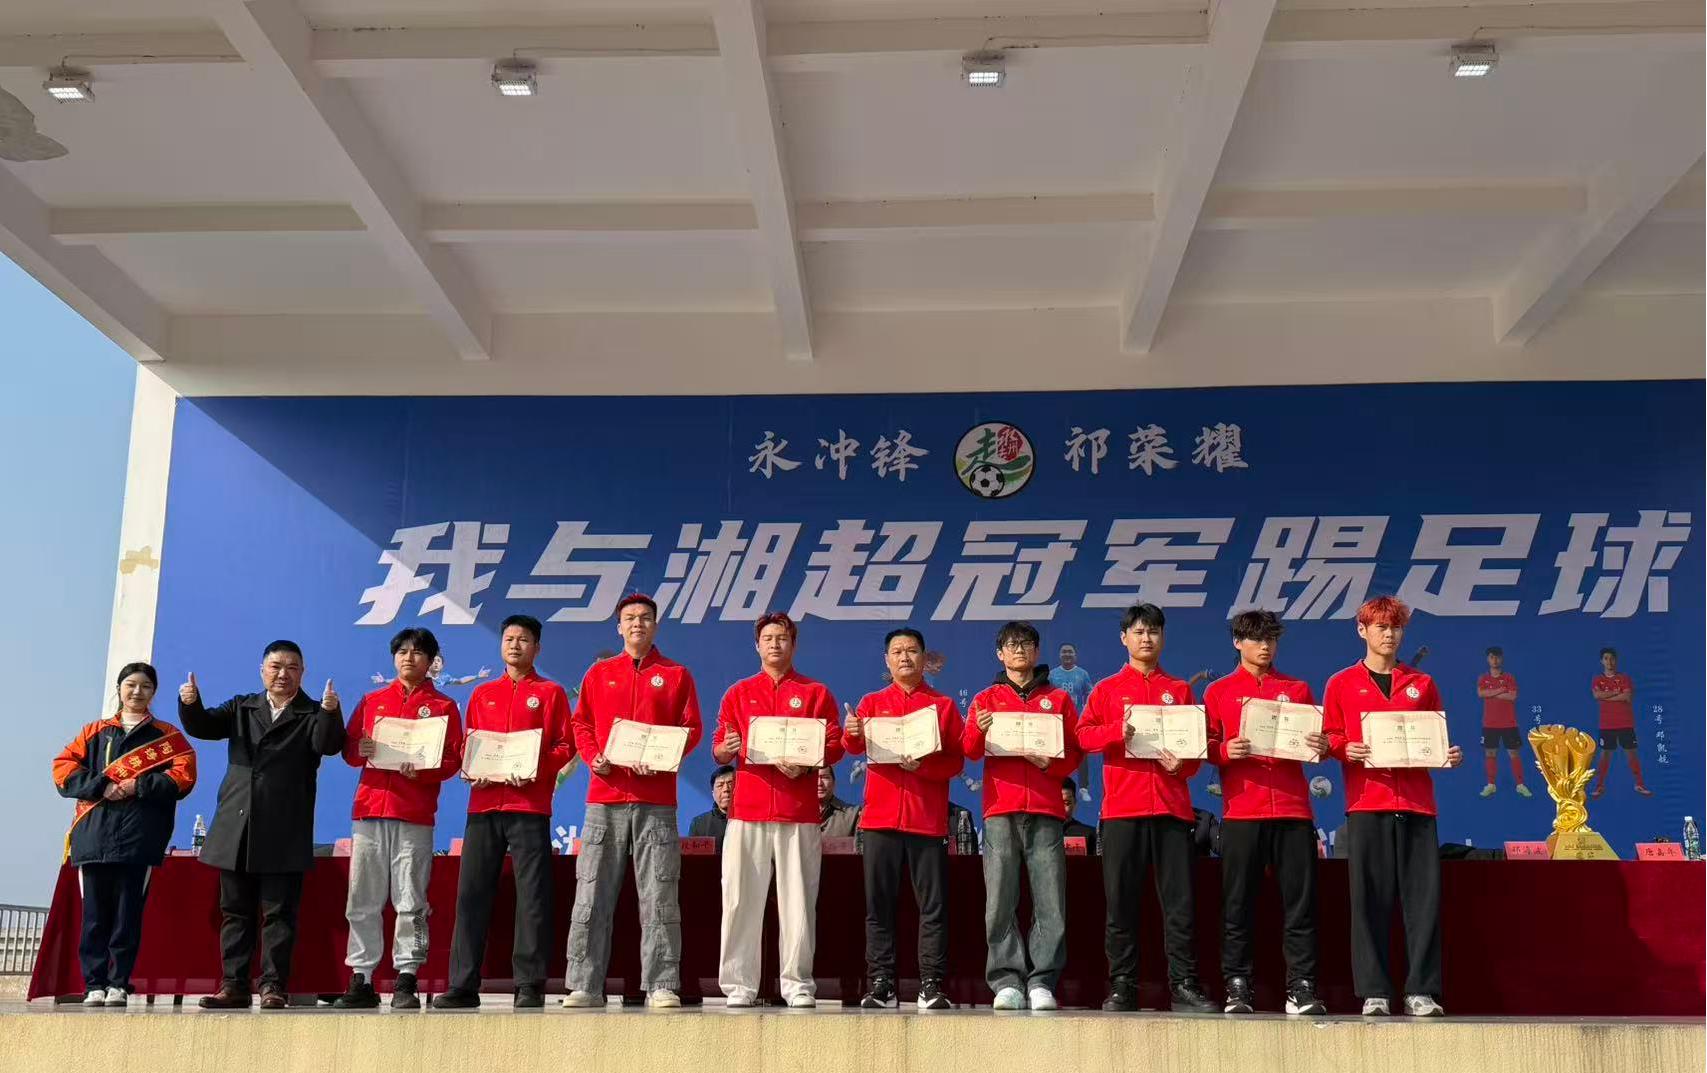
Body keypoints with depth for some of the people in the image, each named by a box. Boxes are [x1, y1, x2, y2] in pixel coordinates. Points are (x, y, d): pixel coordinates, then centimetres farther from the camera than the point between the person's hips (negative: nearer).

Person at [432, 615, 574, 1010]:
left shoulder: (550, 692, 8)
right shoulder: (482, 694, 19)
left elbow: (565, 747, 2)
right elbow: (467, 745, 19)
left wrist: (536, 771, -13)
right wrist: (469, 770, -1)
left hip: (530, 805, -3)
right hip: (484, 803, 3)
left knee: (532, 896, -4)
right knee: (471, 893, 0)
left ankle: (530, 985, -1)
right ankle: (463, 985, 4)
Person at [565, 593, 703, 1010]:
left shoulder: (676, 675, 11)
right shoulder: (598, 674, 16)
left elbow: (691, 728, 6)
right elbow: (581, 723, 13)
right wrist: (594, 757, -6)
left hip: (656, 799, -1)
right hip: (605, 795, 2)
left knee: (659, 897, -2)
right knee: (592, 896, 0)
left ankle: (662, 987, 0)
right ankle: (584, 986, 5)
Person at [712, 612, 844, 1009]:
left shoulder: (816, 693, 12)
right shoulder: (738, 693, 16)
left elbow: (834, 746, 4)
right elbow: (719, 749, 11)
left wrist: (805, 764, -15)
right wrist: (725, 750, -13)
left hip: (799, 812, -1)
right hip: (748, 810, 1)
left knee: (798, 900, -2)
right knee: (741, 899, -2)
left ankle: (798, 984, 4)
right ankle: (739, 985, 3)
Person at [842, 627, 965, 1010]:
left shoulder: (944, 705, 10)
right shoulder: (871, 703, 13)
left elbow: (956, 761, 3)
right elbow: (855, 747, -2)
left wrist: (923, 766, -15)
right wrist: (852, 734, -25)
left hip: (929, 818, -1)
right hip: (881, 816, 1)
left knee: (933, 906, -1)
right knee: (879, 904, 1)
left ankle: (932, 986, 2)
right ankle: (881, 986, 5)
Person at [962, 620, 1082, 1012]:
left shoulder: (1059, 699, 18)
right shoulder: (986, 699, 18)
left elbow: (1075, 752, 12)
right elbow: (969, 750, 7)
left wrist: (1050, 764, -8)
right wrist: (979, 731, -15)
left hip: (1045, 810, 0)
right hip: (1001, 810, 0)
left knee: (1050, 903, -6)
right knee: (1000, 902, -5)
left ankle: (1042, 982, -1)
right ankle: (1006, 981, -2)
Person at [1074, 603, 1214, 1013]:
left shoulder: (1180, 690, 15)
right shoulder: (1107, 688, 13)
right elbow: (1084, 734, 2)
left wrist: (1183, 764, -7)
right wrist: (1117, 731, -16)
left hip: (1172, 807, 1)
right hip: (1122, 807, -1)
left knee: (1180, 900, -2)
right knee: (1121, 901, 0)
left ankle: (1184, 984, 3)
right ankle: (1122, 986, 6)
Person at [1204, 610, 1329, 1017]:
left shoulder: (1297, 689, 16)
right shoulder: (1219, 691, 12)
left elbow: (1315, 742, 16)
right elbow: (1205, 747, 7)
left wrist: (1322, 747, -6)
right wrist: (1226, 751, -13)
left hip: (1293, 810, 1)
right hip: (1241, 812, -1)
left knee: (1300, 902, -2)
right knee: (1238, 904, 0)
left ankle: (1301, 988, 1)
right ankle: (1237, 988, 5)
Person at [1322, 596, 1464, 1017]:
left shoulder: (1422, 684, 17)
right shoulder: (1342, 684, 11)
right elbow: (1329, 741, 9)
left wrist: (1450, 755, 0)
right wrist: (1346, 750, -11)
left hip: (1416, 804, 2)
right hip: (1366, 804, -2)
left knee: (1423, 897, -3)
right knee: (1370, 899, -3)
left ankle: (1422, 990, 2)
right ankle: (1374, 992, 1)